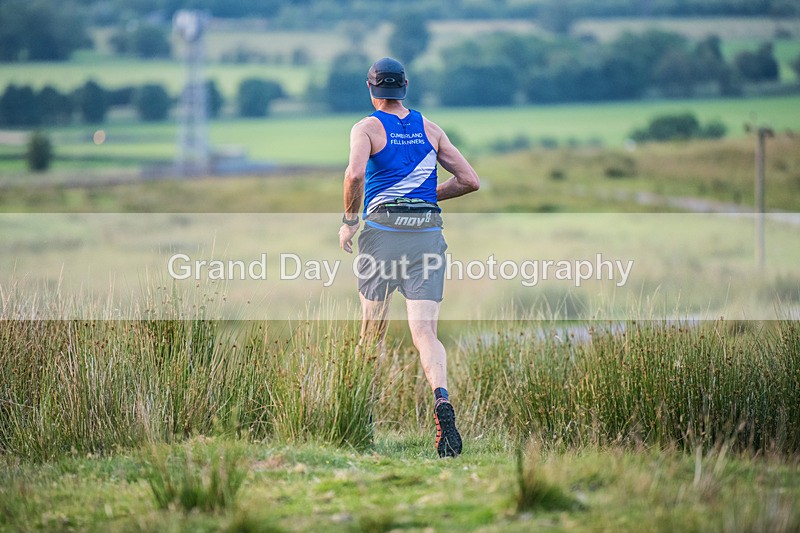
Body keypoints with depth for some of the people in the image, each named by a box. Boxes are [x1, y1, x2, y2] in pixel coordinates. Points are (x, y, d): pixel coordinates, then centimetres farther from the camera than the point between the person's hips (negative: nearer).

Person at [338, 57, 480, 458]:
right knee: (425, 332, -8)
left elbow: (355, 173, -18)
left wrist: (348, 221, -5)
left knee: (373, 327, 15)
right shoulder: (430, 129, 13)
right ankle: (441, 398, -34)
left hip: (382, 229, -2)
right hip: (428, 233, 2)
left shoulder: (366, 128, 2)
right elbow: (470, 180, 10)